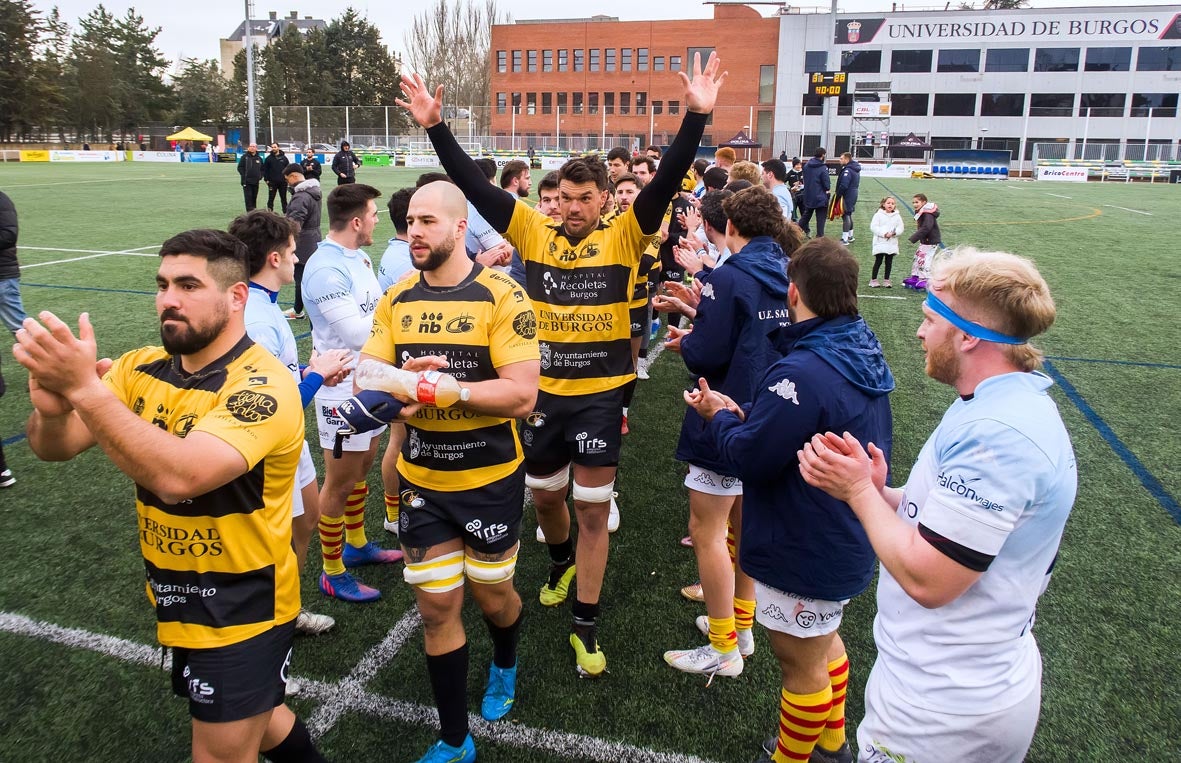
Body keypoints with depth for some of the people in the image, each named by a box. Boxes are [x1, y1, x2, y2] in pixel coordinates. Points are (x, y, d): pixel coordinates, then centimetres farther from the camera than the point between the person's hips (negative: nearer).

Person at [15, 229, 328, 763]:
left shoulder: (263, 384, -25)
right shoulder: (141, 368, -3)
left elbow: (178, 475, -39)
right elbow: (55, 448, -8)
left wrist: (83, 387, -40)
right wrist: (51, 410, -30)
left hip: (240, 610, -7)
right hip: (175, 599, 7)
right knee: (252, 716, 27)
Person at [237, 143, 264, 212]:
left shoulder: (259, 158, 12)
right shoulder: (244, 157, 1)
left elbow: (262, 169, 17)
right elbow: (240, 167, 0)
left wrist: (260, 176, 2)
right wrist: (244, 176, -10)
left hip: (256, 181, 4)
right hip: (246, 181, -4)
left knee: (254, 197, 9)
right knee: (248, 196, -9)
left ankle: (253, 210, 17)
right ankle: (250, 210, -11)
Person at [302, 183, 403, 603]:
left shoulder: (358, 258, 6)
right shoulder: (326, 268, -22)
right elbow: (357, 333, -26)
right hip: (343, 386, -9)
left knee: (362, 467, 22)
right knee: (340, 482, 5)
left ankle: (356, 544, 41)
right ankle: (333, 574, 20)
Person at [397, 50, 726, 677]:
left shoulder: (623, 236, -5)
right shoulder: (534, 232, -1)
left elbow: (666, 181, -15)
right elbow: (475, 187, -6)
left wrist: (696, 117, -25)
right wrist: (436, 127, -13)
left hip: (599, 395, -2)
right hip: (542, 391, 3)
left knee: (594, 512, 5)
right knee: (544, 496, 21)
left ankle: (585, 626, 20)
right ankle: (562, 564, 53)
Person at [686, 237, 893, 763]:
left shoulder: (802, 373, -31)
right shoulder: (864, 353, 0)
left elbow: (746, 458, -26)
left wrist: (719, 417, -8)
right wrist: (746, 417, -1)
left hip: (806, 552, -10)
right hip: (847, 539, 10)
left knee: (800, 662, 11)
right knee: (823, 638, 29)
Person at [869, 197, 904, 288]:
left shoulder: (897, 216, 7)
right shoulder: (878, 215, -3)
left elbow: (901, 228, 5)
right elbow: (873, 227, -10)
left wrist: (894, 233, -15)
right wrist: (884, 234, -18)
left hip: (892, 243, 3)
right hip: (880, 242, -3)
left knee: (889, 262, 8)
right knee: (878, 261, -2)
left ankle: (887, 280, 16)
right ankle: (873, 279, 7)